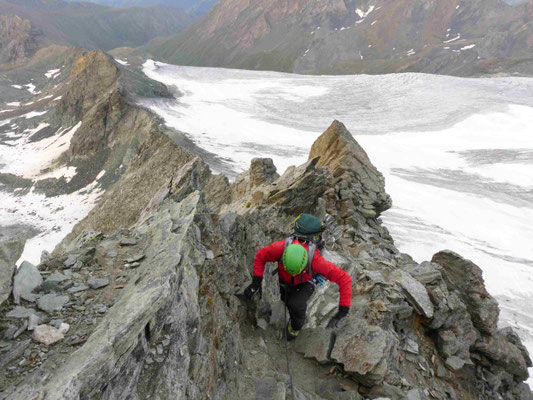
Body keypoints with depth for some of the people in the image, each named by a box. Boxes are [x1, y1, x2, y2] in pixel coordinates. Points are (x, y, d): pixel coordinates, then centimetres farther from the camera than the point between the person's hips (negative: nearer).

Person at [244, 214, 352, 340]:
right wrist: (256, 282, -30)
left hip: (306, 282, -3)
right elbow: (260, 255, -21)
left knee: (295, 305, -27)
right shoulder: (281, 247, -43)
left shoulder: (315, 260, -47)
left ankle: (296, 325, 8)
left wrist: (342, 311, -45)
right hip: (285, 280, 3)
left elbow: (345, 279, -41)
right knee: (287, 300, 27)